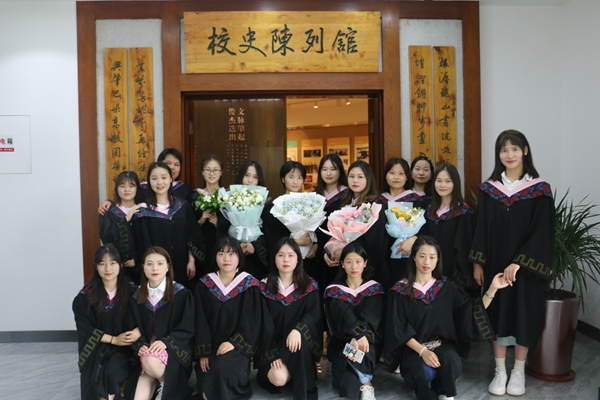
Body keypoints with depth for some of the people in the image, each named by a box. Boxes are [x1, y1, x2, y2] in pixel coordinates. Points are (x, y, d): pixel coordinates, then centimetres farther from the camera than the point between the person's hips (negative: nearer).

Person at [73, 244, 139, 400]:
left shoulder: (131, 290, -2)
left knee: (112, 372, -27)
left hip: (124, 347, 0)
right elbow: (84, 329, -3)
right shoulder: (86, 295, -2)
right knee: (96, 377, -26)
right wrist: (113, 339, -13)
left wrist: (137, 331, -21)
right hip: (96, 347, 1)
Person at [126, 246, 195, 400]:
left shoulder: (181, 293, -7)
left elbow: (187, 329, -8)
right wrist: (140, 345, -15)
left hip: (174, 349, -2)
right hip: (147, 350, 3)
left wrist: (165, 342, -21)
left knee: (150, 362, -34)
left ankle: (168, 385, -5)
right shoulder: (137, 296, 5)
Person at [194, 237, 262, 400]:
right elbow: (200, 321, 0)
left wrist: (234, 343, -18)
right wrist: (203, 351, -9)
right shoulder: (204, 285, 2)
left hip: (237, 345, -2)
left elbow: (251, 322, -7)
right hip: (211, 344, 3)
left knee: (222, 366, -30)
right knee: (205, 383, -17)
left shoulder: (250, 285, -5)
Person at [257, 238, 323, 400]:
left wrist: (297, 330, -33)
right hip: (273, 344, 0)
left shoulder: (309, 285, 0)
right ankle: (269, 371, 10)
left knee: (300, 342, -36)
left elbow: (315, 313, -12)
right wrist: (272, 354, -16)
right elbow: (264, 323, -6)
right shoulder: (264, 287, -1)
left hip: (303, 343, 0)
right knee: (279, 379, -26)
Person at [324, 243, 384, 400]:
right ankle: (366, 381, -1)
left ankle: (365, 384, -12)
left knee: (360, 349, -33)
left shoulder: (374, 289, 3)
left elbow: (370, 320, -10)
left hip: (368, 342, 1)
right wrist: (359, 334, -31)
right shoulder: (334, 291, 2)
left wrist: (357, 339, -28)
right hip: (342, 343, -1)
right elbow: (344, 317, -13)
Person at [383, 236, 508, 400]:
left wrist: (492, 288, -13)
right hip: (413, 348, -2)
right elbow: (399, 330, -7)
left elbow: (473, 312, -3)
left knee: (451, 361, -31)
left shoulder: (446, 287, 2)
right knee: (424, 372, -33)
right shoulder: (400, 291, -6)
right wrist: (422, 351, -19)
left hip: (443, 344, 2)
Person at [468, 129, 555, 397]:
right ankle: (500, 372, 22)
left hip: (525, 267, -2)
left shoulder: (540, 190, -6)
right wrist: (477, 262, -1)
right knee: (497, 314, 8)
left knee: (523, 315, 8)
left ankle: (518, 372, 25)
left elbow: (542, 233, -11)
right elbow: (481, 228, 4)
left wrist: (518, 264, -20)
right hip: (494, 264, 2)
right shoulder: (489, 189, 2)